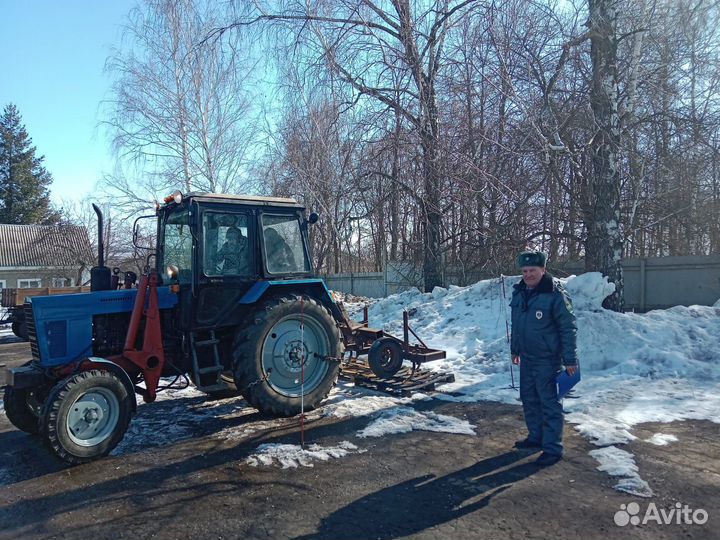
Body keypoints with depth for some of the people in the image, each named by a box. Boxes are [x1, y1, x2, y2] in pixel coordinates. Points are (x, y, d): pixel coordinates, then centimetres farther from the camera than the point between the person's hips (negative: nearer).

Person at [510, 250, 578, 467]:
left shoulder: (555, 295, -17)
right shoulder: (519, 292, 5)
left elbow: (569, 329, -14)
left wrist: (570, 359, -15)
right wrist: (515, 349, 21)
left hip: (548, 360, -7)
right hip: (526, 358, 8)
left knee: (550, 404, -2)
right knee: (529, 400, 17)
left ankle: (553, 449, 8)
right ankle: (535, 437, 34)